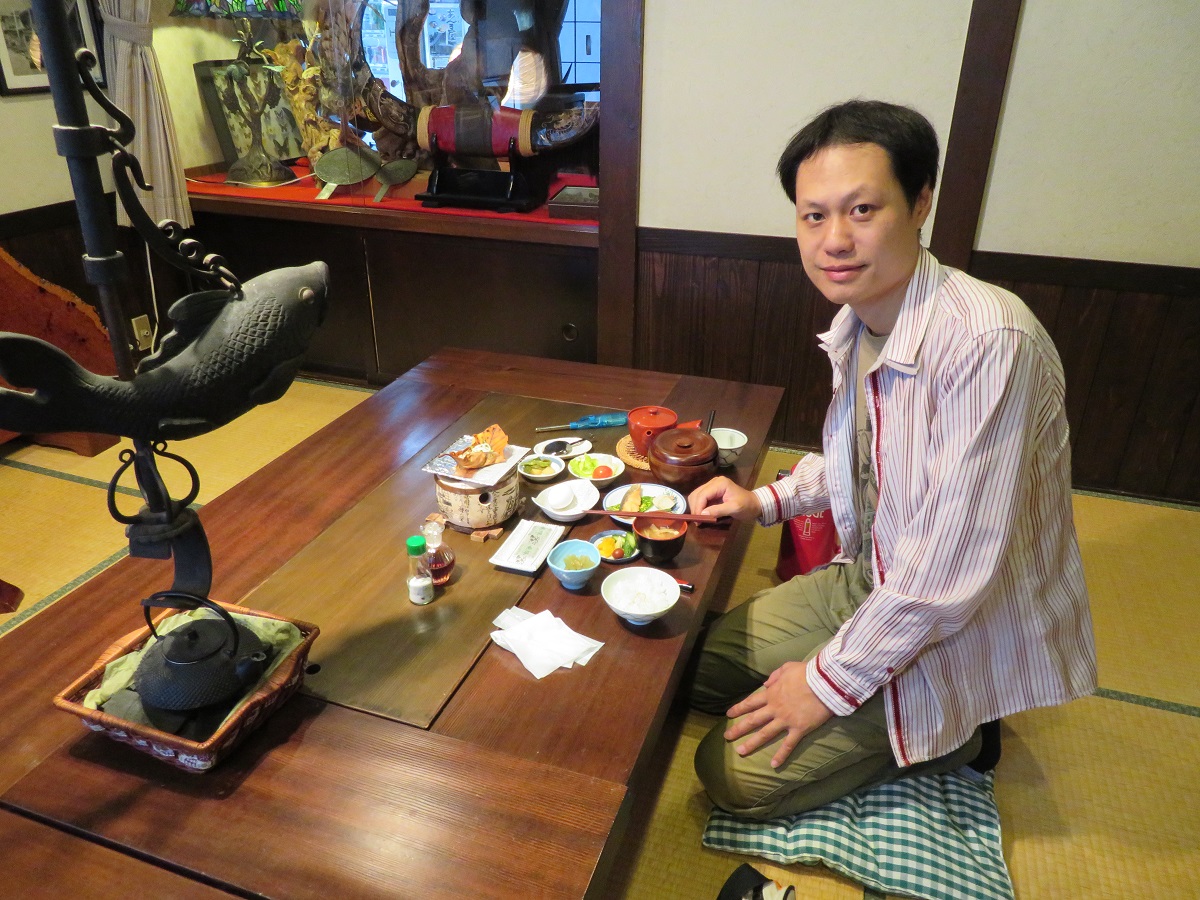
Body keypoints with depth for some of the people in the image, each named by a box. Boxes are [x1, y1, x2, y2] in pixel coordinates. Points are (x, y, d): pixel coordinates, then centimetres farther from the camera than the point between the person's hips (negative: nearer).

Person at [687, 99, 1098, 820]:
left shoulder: (987, 341, -32)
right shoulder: (856, 321, -3)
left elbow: (952, 571, -30)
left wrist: (833, 679, -19)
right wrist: (768, 501, 6)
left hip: (958, 634, -8)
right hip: (871, 582, 8)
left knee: (737, 776, -8)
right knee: (693, 666, 12)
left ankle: (945, 739, 11)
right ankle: (905, 724, 20)